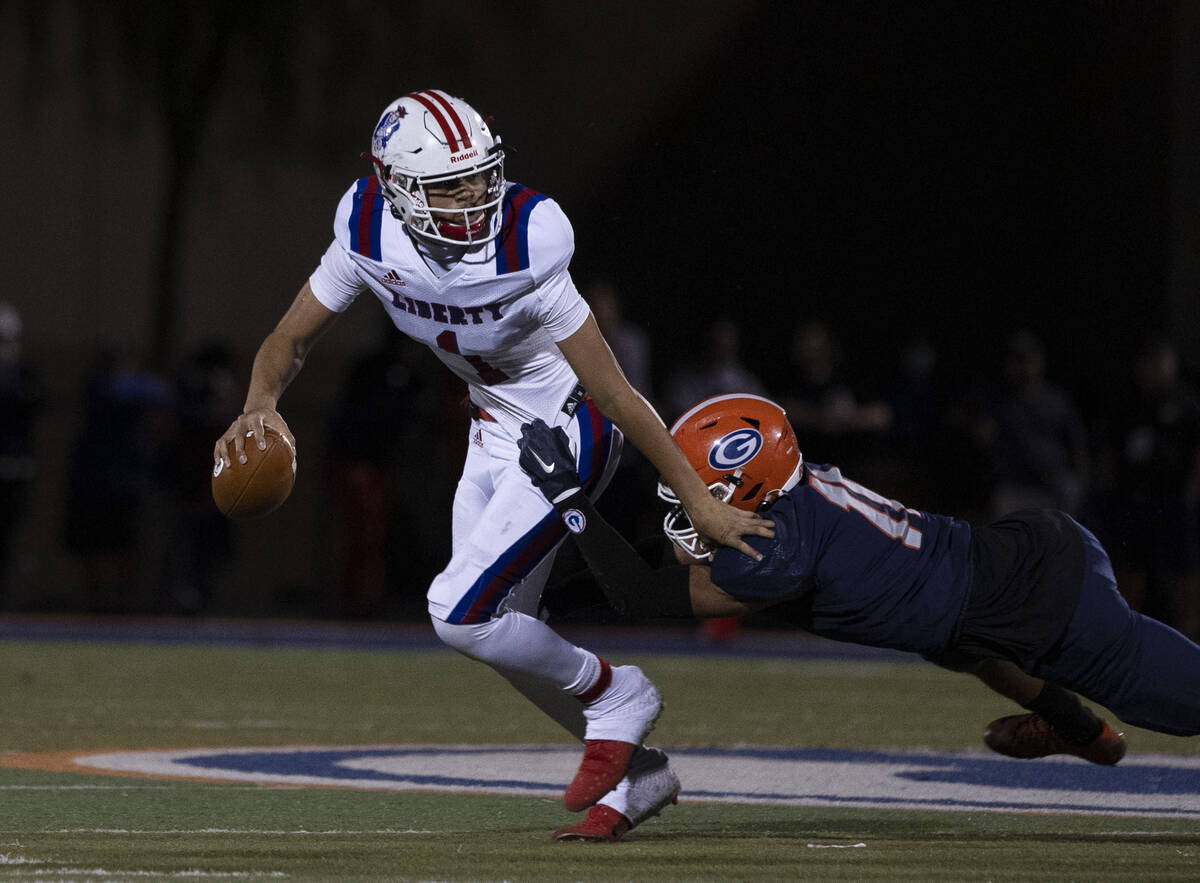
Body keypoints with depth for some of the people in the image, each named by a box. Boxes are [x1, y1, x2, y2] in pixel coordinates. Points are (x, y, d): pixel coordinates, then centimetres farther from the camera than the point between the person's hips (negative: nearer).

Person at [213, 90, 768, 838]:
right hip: (498, 430, 7)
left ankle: (612, 694, 10)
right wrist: (261, 404, -26)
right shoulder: (371, 237, -16)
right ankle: (638, 772, 28)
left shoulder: (524, 253, -31)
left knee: (459, 613, -15)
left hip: (568, 432, -7)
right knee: (497, 625, 12)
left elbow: (616, 394, -25)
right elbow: (293, 338, -3)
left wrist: (700, 501, -21)